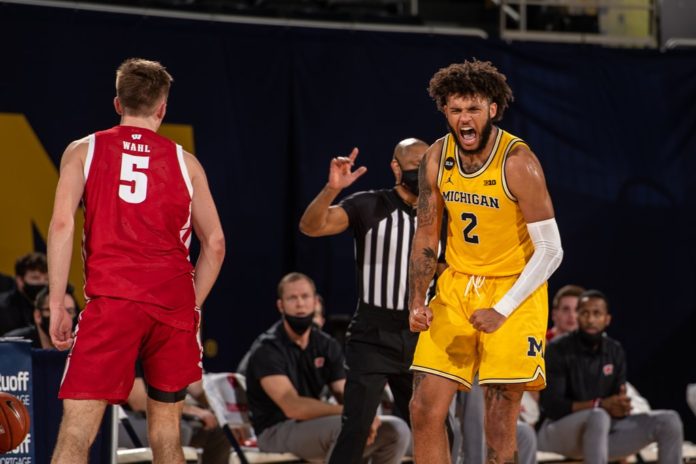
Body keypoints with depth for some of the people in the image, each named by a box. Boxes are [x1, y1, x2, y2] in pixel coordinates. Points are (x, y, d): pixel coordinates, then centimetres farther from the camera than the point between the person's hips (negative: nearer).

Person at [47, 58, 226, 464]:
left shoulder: (84, 151, 8)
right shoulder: (184, 162, 13)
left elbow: (62, 225, -4)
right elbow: (215, 244, 13)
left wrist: (57, 305, -2)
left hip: (111, 300, -2)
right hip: (174, 302, 2)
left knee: (77, 429, -7)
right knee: (166, 431, 14)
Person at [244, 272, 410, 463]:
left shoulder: (327, 345, 9)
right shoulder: (267, 349, -12)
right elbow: (292, 407, -25)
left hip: (316, 426, 7)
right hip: (276, 431, -7)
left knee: (396, 429, -8)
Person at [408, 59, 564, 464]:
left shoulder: (518, 162, -19)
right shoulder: (436, 160, -3)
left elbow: (551, 251, -18)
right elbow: (427, 236, 9)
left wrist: (502, 310, -22)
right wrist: (418, 301, -5)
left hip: (513, 293, -5)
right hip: (457, 285, 5)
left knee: (500, 426, -5)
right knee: (425, 409, -3)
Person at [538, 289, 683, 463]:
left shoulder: (615, 352, 8)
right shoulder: (558, 350, -9)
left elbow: (616, 405, 4)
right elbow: (552, 405, -17)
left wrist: (621, 407, -23)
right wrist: (600, 405, -28)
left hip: (602, 432, 6)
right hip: (557, 432, -6)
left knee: (669, 421, -9)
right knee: (598, 416, -40)